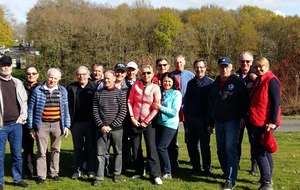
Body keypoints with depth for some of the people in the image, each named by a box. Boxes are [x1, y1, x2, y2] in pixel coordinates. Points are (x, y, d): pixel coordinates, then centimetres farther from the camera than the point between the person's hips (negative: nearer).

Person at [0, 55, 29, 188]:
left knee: (17, 154, 9)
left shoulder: (17, 83, 10)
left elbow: (24, 101, 13)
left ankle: (18, 179, 21)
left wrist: (22, 116, 1)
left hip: (16, 124, 3)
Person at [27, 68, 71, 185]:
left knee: (56, 150, 13)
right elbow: (31, 109, 0)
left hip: (57, 124, 2)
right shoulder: (37, 90, -4)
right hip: (42, 124, -2)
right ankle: (41, 175, 13)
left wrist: (66, 125, 1)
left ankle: (54, 172, 26)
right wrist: (31, 127, -1)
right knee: (41, 151, 4)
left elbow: (66, 109, 6)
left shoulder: (63, 91, 3)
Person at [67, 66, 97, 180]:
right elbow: (67, 105, 1)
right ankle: (77, 169, 22)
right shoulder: (71, 88, 3)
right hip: (76, 122, 2)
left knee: (91, 146, 8)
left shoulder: (94, 86, -2)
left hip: (90, 122, -1)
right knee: (78, 147, 11)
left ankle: (91, 169, 19)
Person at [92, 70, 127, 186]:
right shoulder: (98, 93, 5)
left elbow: (122, 112, -7)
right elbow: (95, 111, 3)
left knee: (118, 152, 10)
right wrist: (101, 125, -9)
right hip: (101, 128, 1)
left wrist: (111, 126, -12)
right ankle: (99, 177, 10)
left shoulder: (120, 94, -1)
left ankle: (117, 173, 26)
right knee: (100, 153, 3)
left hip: (116, 129, -1)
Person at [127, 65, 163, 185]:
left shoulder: (155, 88, -5)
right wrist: (132, 117, -5)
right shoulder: (136, 85, 1)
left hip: (148, 122, -2)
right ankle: (139, 171, 23)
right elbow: (129, 102, 3)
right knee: (136, 148, 8)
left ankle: (156, 175, -2)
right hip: (135, 121, 3)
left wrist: (146, 121, -8)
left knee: (151, 148, -7)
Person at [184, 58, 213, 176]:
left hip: (203, 118, -5)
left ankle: (207, 168, 16)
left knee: (204, 144, 4)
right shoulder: (191, 83, 10)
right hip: (191, 118, 5)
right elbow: (186, 100, 14)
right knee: (191, 144, 9)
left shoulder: (210, 83, -4)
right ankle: (196, 166, 22)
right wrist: (186, 115, 7)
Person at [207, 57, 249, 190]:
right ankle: (226, 173, 27)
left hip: (232, 121, -6)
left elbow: (246, 99, -6)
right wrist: (209, 123, 14)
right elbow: (210, 104, 15)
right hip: (218, 122, 6)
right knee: (221, 149, 11)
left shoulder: (237, 82, -5)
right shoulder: (215, 83, 11)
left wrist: (243, 116, -12)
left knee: (230, 149, -9)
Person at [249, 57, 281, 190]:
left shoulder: (271, 81, -13)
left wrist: (273, 122, -22)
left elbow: (276, 102, -18)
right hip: (258, 121, 10)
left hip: (266, 122, -10)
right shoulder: (259, 80, 15)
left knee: (258, 151, -10)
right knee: (264, 150, 15)